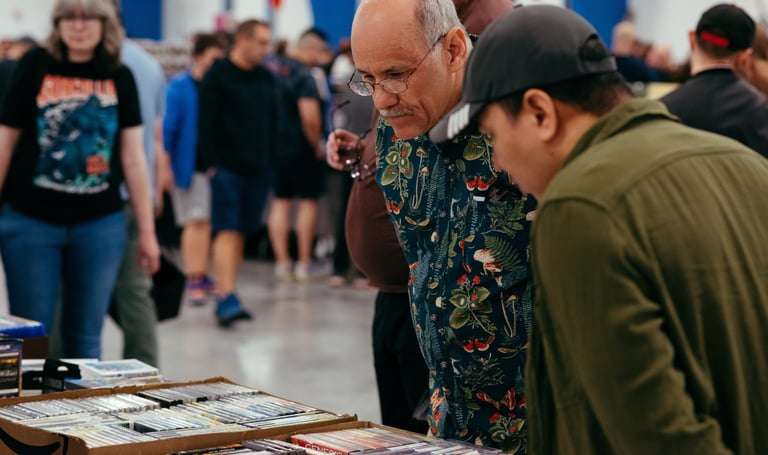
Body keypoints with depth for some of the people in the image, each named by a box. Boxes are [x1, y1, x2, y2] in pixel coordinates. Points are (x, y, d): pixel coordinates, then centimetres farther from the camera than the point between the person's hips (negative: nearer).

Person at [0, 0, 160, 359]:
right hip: (31, 221, -2)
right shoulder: (35, 67, -2)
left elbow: (133, 157, 6)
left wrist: (147, 231, 5)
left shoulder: (120, 78, 5)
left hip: (100, 224, 2)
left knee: (85, 338, 8)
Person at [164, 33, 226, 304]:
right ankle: (193, 281, -6)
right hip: (190, 166, -4)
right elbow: (168, 127, -6)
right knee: (196, 221, -7)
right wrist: (165, 166, -10)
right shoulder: (179, 86, -5)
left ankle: (201, 276, 19)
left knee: (208, 223, 9)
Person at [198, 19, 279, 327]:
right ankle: (226, 297, -17)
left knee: (241, 233, 8)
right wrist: (211, 163, -13)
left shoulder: (267, 80, 13)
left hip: (258, 171, 6)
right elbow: (205, 124, -8)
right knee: (227, 231, -11)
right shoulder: (217, 76, -4)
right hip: (227, 168, -6)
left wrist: (271, 162, 10)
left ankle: (225, 297, 15)